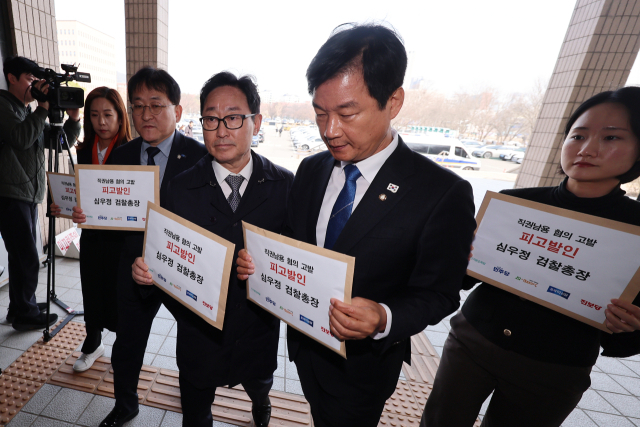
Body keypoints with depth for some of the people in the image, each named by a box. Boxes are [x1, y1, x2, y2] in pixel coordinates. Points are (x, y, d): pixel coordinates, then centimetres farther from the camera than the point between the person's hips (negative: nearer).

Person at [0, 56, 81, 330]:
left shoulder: (30, 112, 18)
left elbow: (62, 141, 14)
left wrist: (73, 119, -2)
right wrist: (44, 108, -17)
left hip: (29, 195, 8)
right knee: (28, 260, -4)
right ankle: (26, 314, 11)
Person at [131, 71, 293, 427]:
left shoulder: (285, 184, -13)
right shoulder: (182, 188, -10)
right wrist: (146, 269, -24)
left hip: (259, 329, 1)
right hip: (199, 330, 0)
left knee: (260, 386, 33)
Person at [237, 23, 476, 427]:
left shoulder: (443, 193, -23)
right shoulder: (310, 170, -7)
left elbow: (438, 293, -16)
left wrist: (384, 319, -34)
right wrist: (259, 262, -17)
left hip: (363, 362, -4)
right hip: (304, 341, 5)